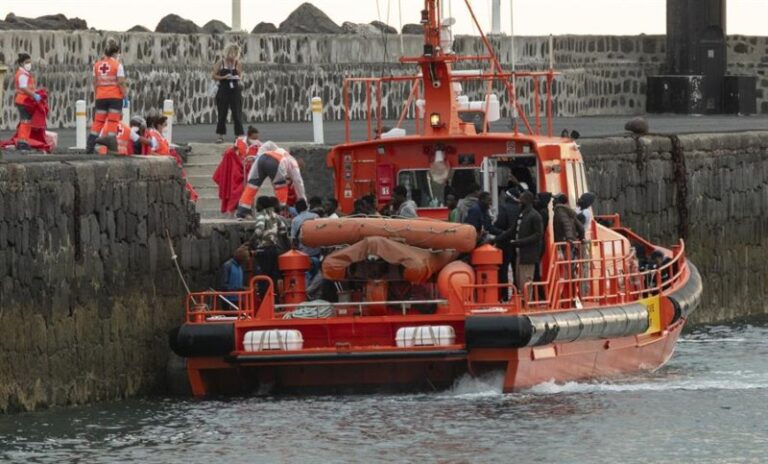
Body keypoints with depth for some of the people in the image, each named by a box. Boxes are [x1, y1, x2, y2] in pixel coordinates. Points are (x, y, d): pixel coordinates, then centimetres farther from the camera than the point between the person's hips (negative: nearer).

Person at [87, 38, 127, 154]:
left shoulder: (97, 65, 5)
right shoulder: (117, 65, -8)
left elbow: (95, 83, 7)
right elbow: (121, 83, -11)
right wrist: (125, 96, -3)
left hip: (101, 98, 4)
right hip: (115, 97, -4)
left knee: (98, 123, 9)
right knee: (113, 122, 0)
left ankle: (90, 147, 4)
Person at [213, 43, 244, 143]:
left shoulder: (238, 63, 1)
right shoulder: (221, 63, -2)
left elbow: (240, 75, 8)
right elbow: (214, 76, 0)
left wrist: (238, 78, -15)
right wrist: (224, 77, -16)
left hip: (235, 90, 0)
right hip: (223, 90, 0)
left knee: (237, 113, -1)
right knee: (222, 113, 4)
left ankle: (239, 135, 4)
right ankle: (221, 136, 12)